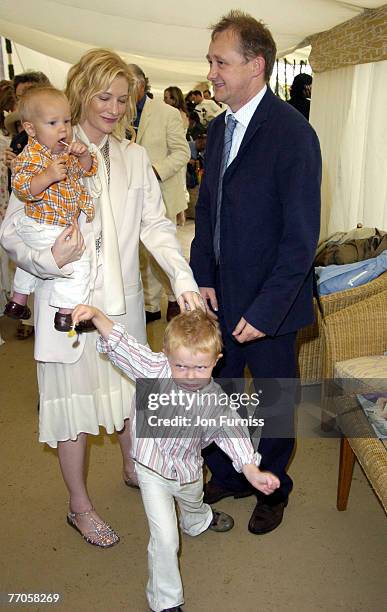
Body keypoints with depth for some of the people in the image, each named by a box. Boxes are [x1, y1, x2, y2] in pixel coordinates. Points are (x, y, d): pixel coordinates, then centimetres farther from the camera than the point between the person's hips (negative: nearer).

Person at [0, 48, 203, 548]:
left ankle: (132, 468, 48)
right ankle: (79, 506, 31)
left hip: (123, 299, 4)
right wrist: (50, 260, -30)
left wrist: (182, 278, -19)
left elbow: (155, 224, -3)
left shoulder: (134, 157, 5)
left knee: (128, 388, 20)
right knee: (74, 399, 9)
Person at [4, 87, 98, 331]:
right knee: (76, 261, -16)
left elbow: (87, 170, 12)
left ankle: (18, 301, 50)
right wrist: (48, 176, -45)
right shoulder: (31, 157, -23)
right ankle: (66, 313, -7)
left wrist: (84, 155, -9)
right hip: (45, 230, -10)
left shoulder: (68, 152, 3)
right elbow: (23, 189, -31)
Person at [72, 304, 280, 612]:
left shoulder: (214, 399, -21)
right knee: (165, 539, -4)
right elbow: (122, 345, -32)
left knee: (192, 502, 37)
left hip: (188, 469, 4)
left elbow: (231, 432, -23)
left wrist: (252, 471, -36)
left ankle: (199, 520, 75)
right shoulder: (156, 369, -27)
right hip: (152, 468, -4)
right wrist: (96, 315, -46)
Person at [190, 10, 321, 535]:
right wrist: (203, 278, 2)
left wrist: (265, 310, -21)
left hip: (269, 302, -6)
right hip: (220, 295, 7)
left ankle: (273, 489, 40)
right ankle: (226, 477, 44)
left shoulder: (292, 132, -18)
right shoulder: (218, 129, 6)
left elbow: (301, 236, -20)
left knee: (275, 402, 15)